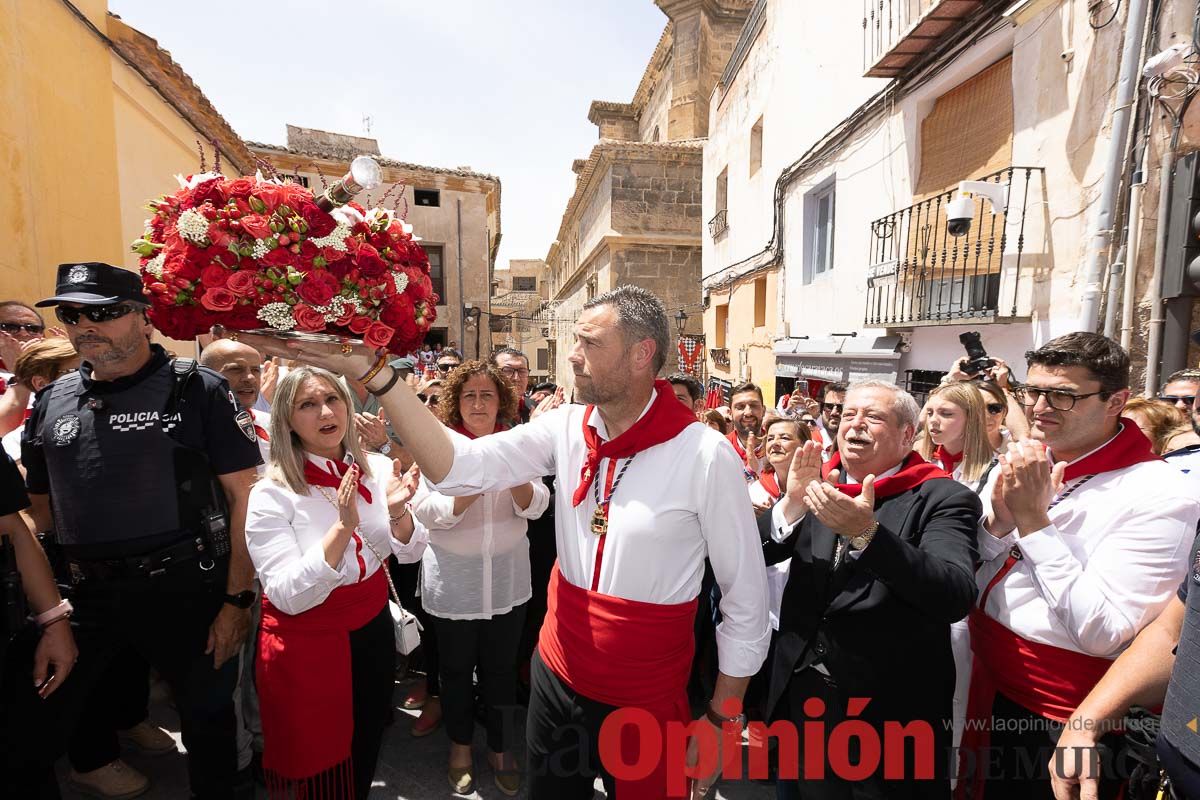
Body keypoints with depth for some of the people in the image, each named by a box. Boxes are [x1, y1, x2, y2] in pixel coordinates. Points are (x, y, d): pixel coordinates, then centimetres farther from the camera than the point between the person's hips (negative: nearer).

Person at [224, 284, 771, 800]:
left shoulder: (705, 456, -19)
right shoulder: (566, 429, -7)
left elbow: (747, 598, -12)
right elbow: (458, 465, -16)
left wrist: (720, 718, -7)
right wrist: (369, 368, -22)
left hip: (646, 702, -3)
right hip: (556, 674, 4)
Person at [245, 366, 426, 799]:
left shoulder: (377, 469, -7)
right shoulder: (272, 495, -19)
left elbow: (410, 553, -4)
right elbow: (289, 597, -23)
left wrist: (397, 513, -25)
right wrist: (344, 527, -35)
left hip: (373, 628, 4)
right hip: (307, 645, -4)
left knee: (367, 746, 23)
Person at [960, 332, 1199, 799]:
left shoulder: (1159, 495, -19)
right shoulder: (1015, 465, -2)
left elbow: (1100, 633, -25)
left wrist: (1032, 520, -28)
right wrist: (999, 520, -18)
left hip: (1063, 724, -6)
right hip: (985, 690, 6)